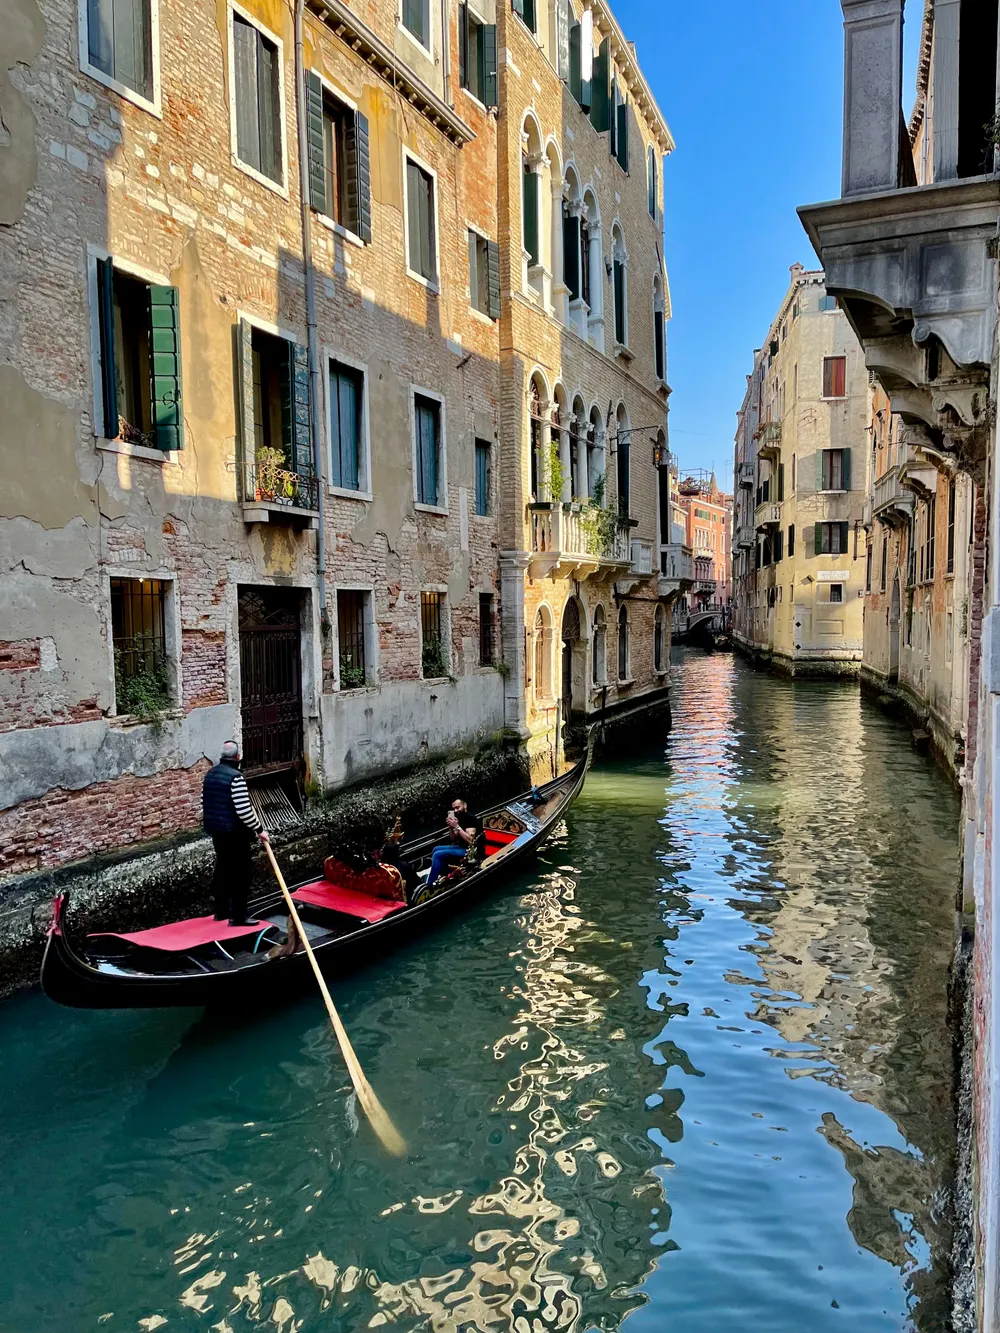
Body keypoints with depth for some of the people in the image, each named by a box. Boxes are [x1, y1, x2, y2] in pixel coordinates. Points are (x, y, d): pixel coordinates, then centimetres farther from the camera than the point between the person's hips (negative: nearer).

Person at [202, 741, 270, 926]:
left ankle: (221, 911, 28)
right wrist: (259, 829, -13)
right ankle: (237, 917, 2)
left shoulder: (210, 774, 8)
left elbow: (205, 804, 16)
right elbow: (244, 810, -23)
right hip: (235, 833, -9)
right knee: (239, 874, -1)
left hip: (216, 831, 9)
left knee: (222, 870, 19)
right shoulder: (235, 777, -20)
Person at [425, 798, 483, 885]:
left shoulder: (471, 818, -16)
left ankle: (429, 885, -14)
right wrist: (450, 826, -2)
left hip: (469, 851, -11)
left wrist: (457, 826, -24)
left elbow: (470, 840, -26)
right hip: (460, 846, 11)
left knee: (438, 855, -17)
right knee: (436, 849, 17)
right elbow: (454, 839, 15)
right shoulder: (461, 818, 12)